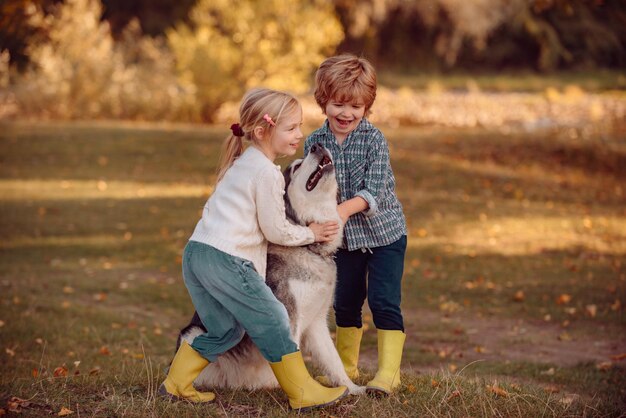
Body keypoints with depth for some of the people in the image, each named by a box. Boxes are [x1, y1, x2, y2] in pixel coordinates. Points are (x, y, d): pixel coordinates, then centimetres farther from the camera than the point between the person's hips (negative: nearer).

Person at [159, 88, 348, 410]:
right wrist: (311, 234, 10)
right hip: (225, 260, -9)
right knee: (272, 323, 0)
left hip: (196, 251, 9)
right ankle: (303, 393, 5)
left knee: (224, 330, 19)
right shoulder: (267, 172, -10)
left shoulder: (243, 162, 20)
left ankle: (176, 384, 23)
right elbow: (275, 231, -5)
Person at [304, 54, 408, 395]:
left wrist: (345, 208, -37)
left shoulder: (374, 140, -14)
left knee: (384, 302, -8)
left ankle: (389, 372, 1)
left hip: (383, 232, -4)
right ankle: (345, 368, 28)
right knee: (345, 303, 14)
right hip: (344, 238, 4)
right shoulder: (314, 143, -3)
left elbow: (374, 190, -22)